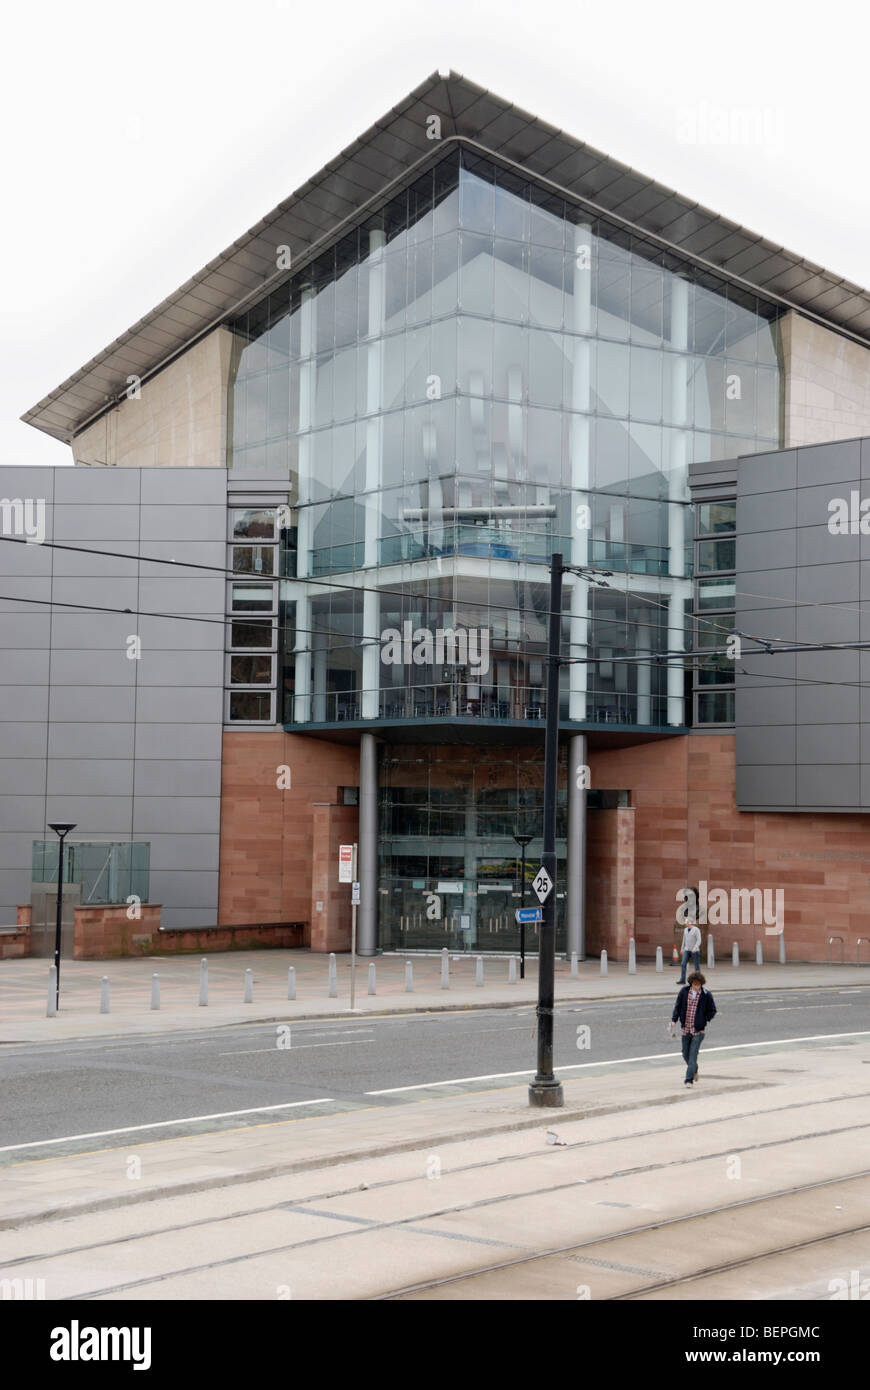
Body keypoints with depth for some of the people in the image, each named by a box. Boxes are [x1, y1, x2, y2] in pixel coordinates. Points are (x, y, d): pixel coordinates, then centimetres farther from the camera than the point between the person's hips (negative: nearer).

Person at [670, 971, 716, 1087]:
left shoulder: (706, 995, -6)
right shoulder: (684, 991, 0)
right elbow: (677, 1006, 8)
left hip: (698, 1030, -3)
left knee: (693, 1055, -10)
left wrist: (704, 1020, -6)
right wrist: (673, 1021, -2)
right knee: (686, 1054, 12)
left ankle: (689, 1080, -8)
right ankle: (694, 1071, 39)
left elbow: (712, 1011, 5)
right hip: (686, 1029, 3)